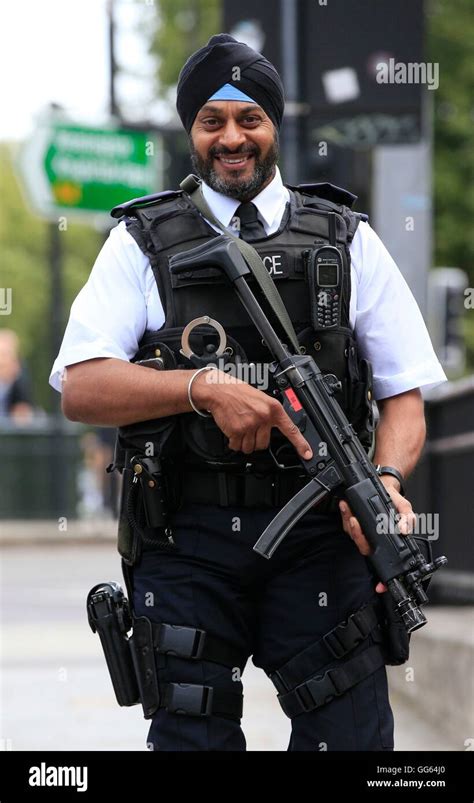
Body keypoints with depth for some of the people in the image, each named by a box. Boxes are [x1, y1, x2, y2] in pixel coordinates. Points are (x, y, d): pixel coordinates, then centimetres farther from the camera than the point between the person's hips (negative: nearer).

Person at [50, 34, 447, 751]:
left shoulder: (348, 241, 12)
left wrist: (386, 478, -13)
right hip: (185, 542, 0)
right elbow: (81, 389, -3)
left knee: (351, 735, -4)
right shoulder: (143, 243, 8)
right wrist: (204, 387, -18)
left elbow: (404, 391, 8)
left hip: (319, 537, 1)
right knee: (192, 734, 2)